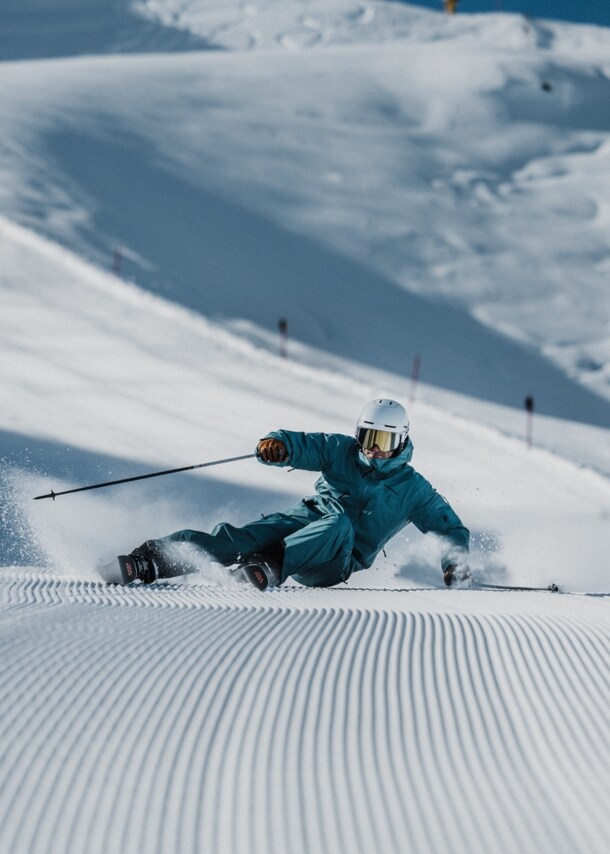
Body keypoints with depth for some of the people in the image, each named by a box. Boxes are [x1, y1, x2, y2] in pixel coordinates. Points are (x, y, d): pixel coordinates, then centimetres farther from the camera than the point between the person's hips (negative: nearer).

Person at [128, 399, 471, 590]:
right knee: (241, 537, -27)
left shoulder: (413, 489, 7)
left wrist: (456, 563, -6)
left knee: (338, 525, -37)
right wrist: (279, 444, -24)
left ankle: (271, 565, -57)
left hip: (336, 561, -2)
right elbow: (303, 445, 0)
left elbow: (452, 528, 13)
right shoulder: (341, 451, 11)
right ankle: (150, 561, -43)